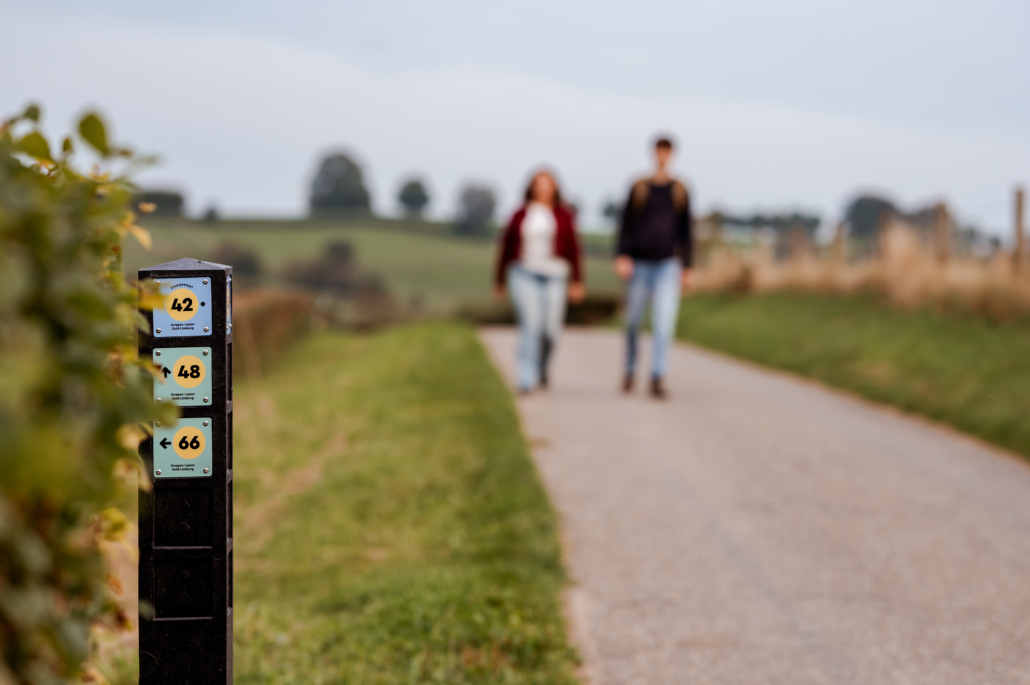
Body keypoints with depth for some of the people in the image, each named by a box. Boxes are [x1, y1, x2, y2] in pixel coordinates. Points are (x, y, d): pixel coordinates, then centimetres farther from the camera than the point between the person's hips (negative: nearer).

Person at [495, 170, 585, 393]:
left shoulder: (563, 216, 4)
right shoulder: (520, 215, 4)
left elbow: (573, 249, 5)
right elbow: (506, 247, 11)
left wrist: (577, 282, 1)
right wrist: (499, 280, 13)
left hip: (553, 276, 1)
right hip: (524, 275, -1)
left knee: (551, 330, -2)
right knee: (530, 324, -16)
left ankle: (541, 365, 30)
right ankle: (527, 380, -17)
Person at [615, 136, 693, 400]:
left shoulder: (680, 190, 4)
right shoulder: (638, 188, 2)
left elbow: (687, 231, 8)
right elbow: (626, 225, -1)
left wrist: (687, 268, 6)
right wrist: (621, 257, -14)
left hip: (668, 265, -1)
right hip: (639, 264, 1)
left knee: (664, 322, -15)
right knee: (633, 321, 10)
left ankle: (658, 380, -18)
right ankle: (630, 371, 33)